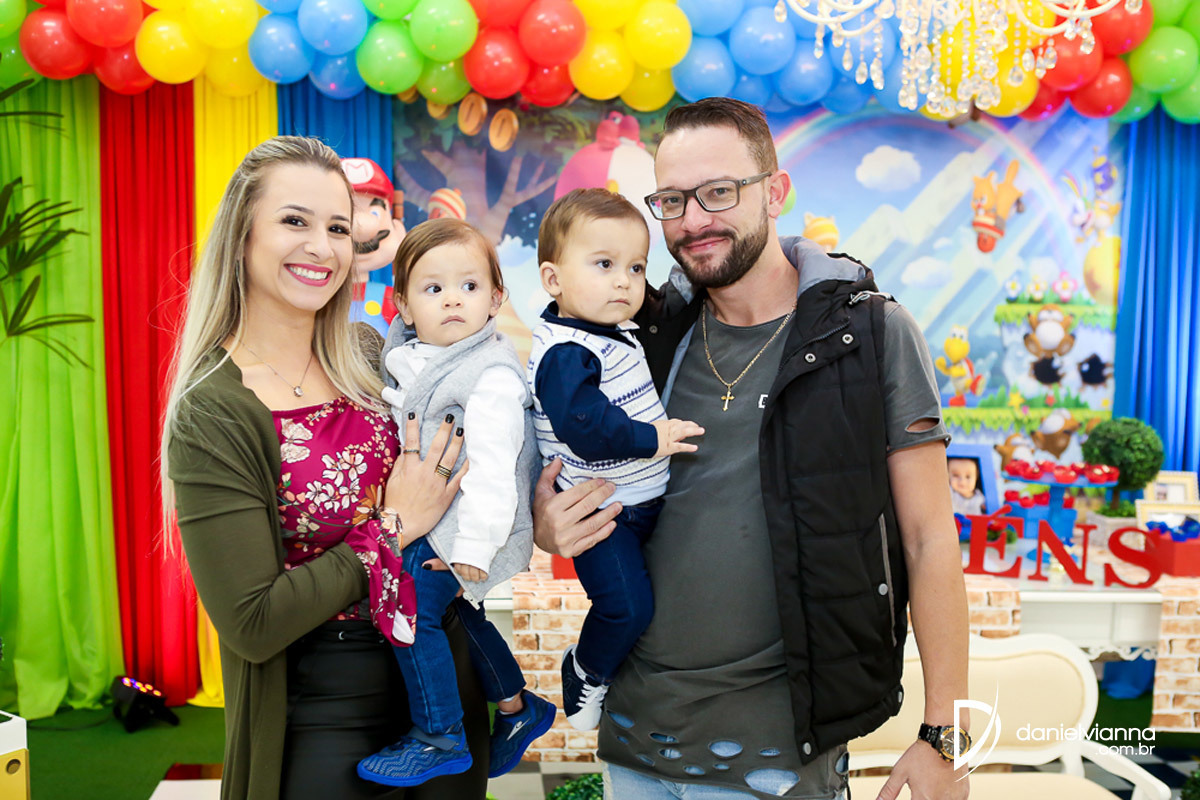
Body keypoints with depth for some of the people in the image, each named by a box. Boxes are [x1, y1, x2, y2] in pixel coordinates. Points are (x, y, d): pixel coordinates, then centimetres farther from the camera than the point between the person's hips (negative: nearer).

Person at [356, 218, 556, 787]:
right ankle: (516, 707, 41)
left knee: (411, 606, -11)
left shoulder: (492, 378, -25)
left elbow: (491, 469, -27)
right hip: (427, 515, 9)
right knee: (465, 605, 21)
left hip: (465, 523, -9)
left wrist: (473, 548, -27)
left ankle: (441, 739, 5)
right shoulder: (408, 357, 2)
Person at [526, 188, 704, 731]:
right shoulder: (565, 354, -24)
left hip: (642, 501, 10)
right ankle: (586, 672, 14)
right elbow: (581, 424, -37)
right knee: (628, 604, -14)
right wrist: (649, 438, -30)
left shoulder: (617, 335, 7)